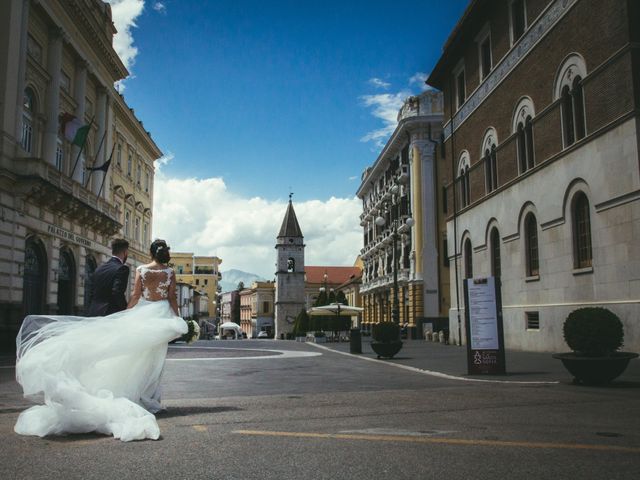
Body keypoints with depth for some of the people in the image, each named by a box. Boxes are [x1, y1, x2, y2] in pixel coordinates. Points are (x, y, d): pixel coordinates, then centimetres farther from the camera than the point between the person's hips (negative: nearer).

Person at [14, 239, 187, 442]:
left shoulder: (141, 270, 0)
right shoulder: (170, 272, 0)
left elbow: (135, 295, -2)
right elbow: (172, 298, -2)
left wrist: (126, 315, 5)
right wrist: (177, 319, 4)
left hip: (143, 313, 0)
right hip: (163, 314, 0)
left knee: (138, 357, 8)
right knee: (155, 358, 6)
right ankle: (150, 398, 9)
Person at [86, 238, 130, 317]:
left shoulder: (99, 268, 14)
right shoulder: (122, 268, -9)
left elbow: (92, 293, 17)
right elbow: (118, 293, -20)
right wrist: (125, 311, -11)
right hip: (110, 313, -8)